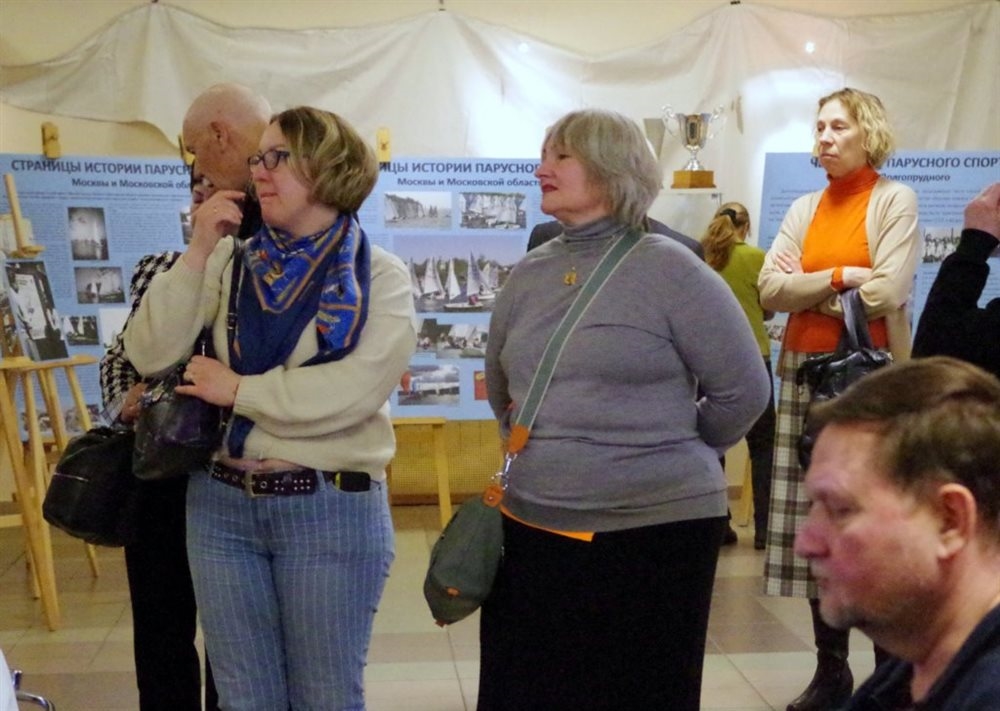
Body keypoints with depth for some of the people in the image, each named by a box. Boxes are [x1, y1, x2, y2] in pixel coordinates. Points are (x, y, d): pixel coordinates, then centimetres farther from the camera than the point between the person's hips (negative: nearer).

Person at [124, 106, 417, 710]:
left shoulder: (380, 277, -5)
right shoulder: (233, 262, 5)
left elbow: (354, 390, -20)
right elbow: (150, 355, -2)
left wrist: (237, 389, -12)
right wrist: (199, 253, -9)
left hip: (331, 509, -4)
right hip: (221, 503, 4)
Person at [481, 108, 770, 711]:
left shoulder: (668, 269, -10)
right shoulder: (529, 274, 8)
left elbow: (744, 389, -6)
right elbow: (501, 387, 22)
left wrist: (673, 452, 4)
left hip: (656, 528, -5)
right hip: (535, 526, 5)